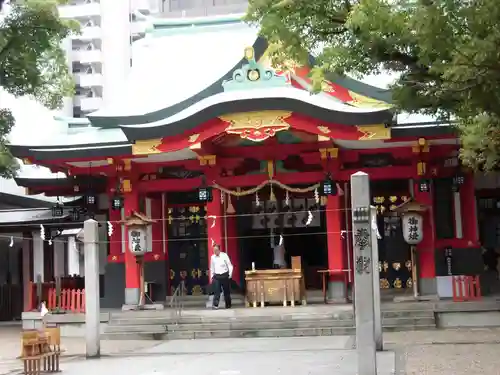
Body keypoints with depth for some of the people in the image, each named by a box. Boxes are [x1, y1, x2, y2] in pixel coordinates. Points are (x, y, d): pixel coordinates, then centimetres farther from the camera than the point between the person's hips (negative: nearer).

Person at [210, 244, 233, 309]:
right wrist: (212, 276, 12)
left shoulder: (224, 255, -7)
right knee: (216, 291, -11)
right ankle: (215, 304, -17)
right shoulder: (212, 257, 4)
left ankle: (228, 305, 18)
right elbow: (212, 268, 14)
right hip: (216, 276, 2)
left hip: (224, 275, -2)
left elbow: (230, 265, -3)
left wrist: (230, 274, -8)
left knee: (226, 291, 7)